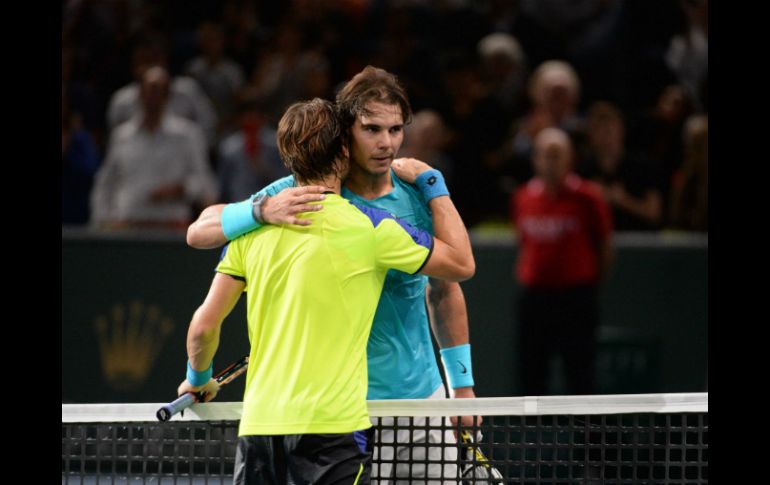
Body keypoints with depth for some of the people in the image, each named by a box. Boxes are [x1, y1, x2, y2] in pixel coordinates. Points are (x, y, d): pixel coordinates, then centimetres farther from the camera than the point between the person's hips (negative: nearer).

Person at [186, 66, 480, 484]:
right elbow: (198, 232, -13)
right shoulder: (300, 195, -9)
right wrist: (263, 210, -31)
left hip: (424, 397, 4)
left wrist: (463, 385, 12)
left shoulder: (419, 195, 1)